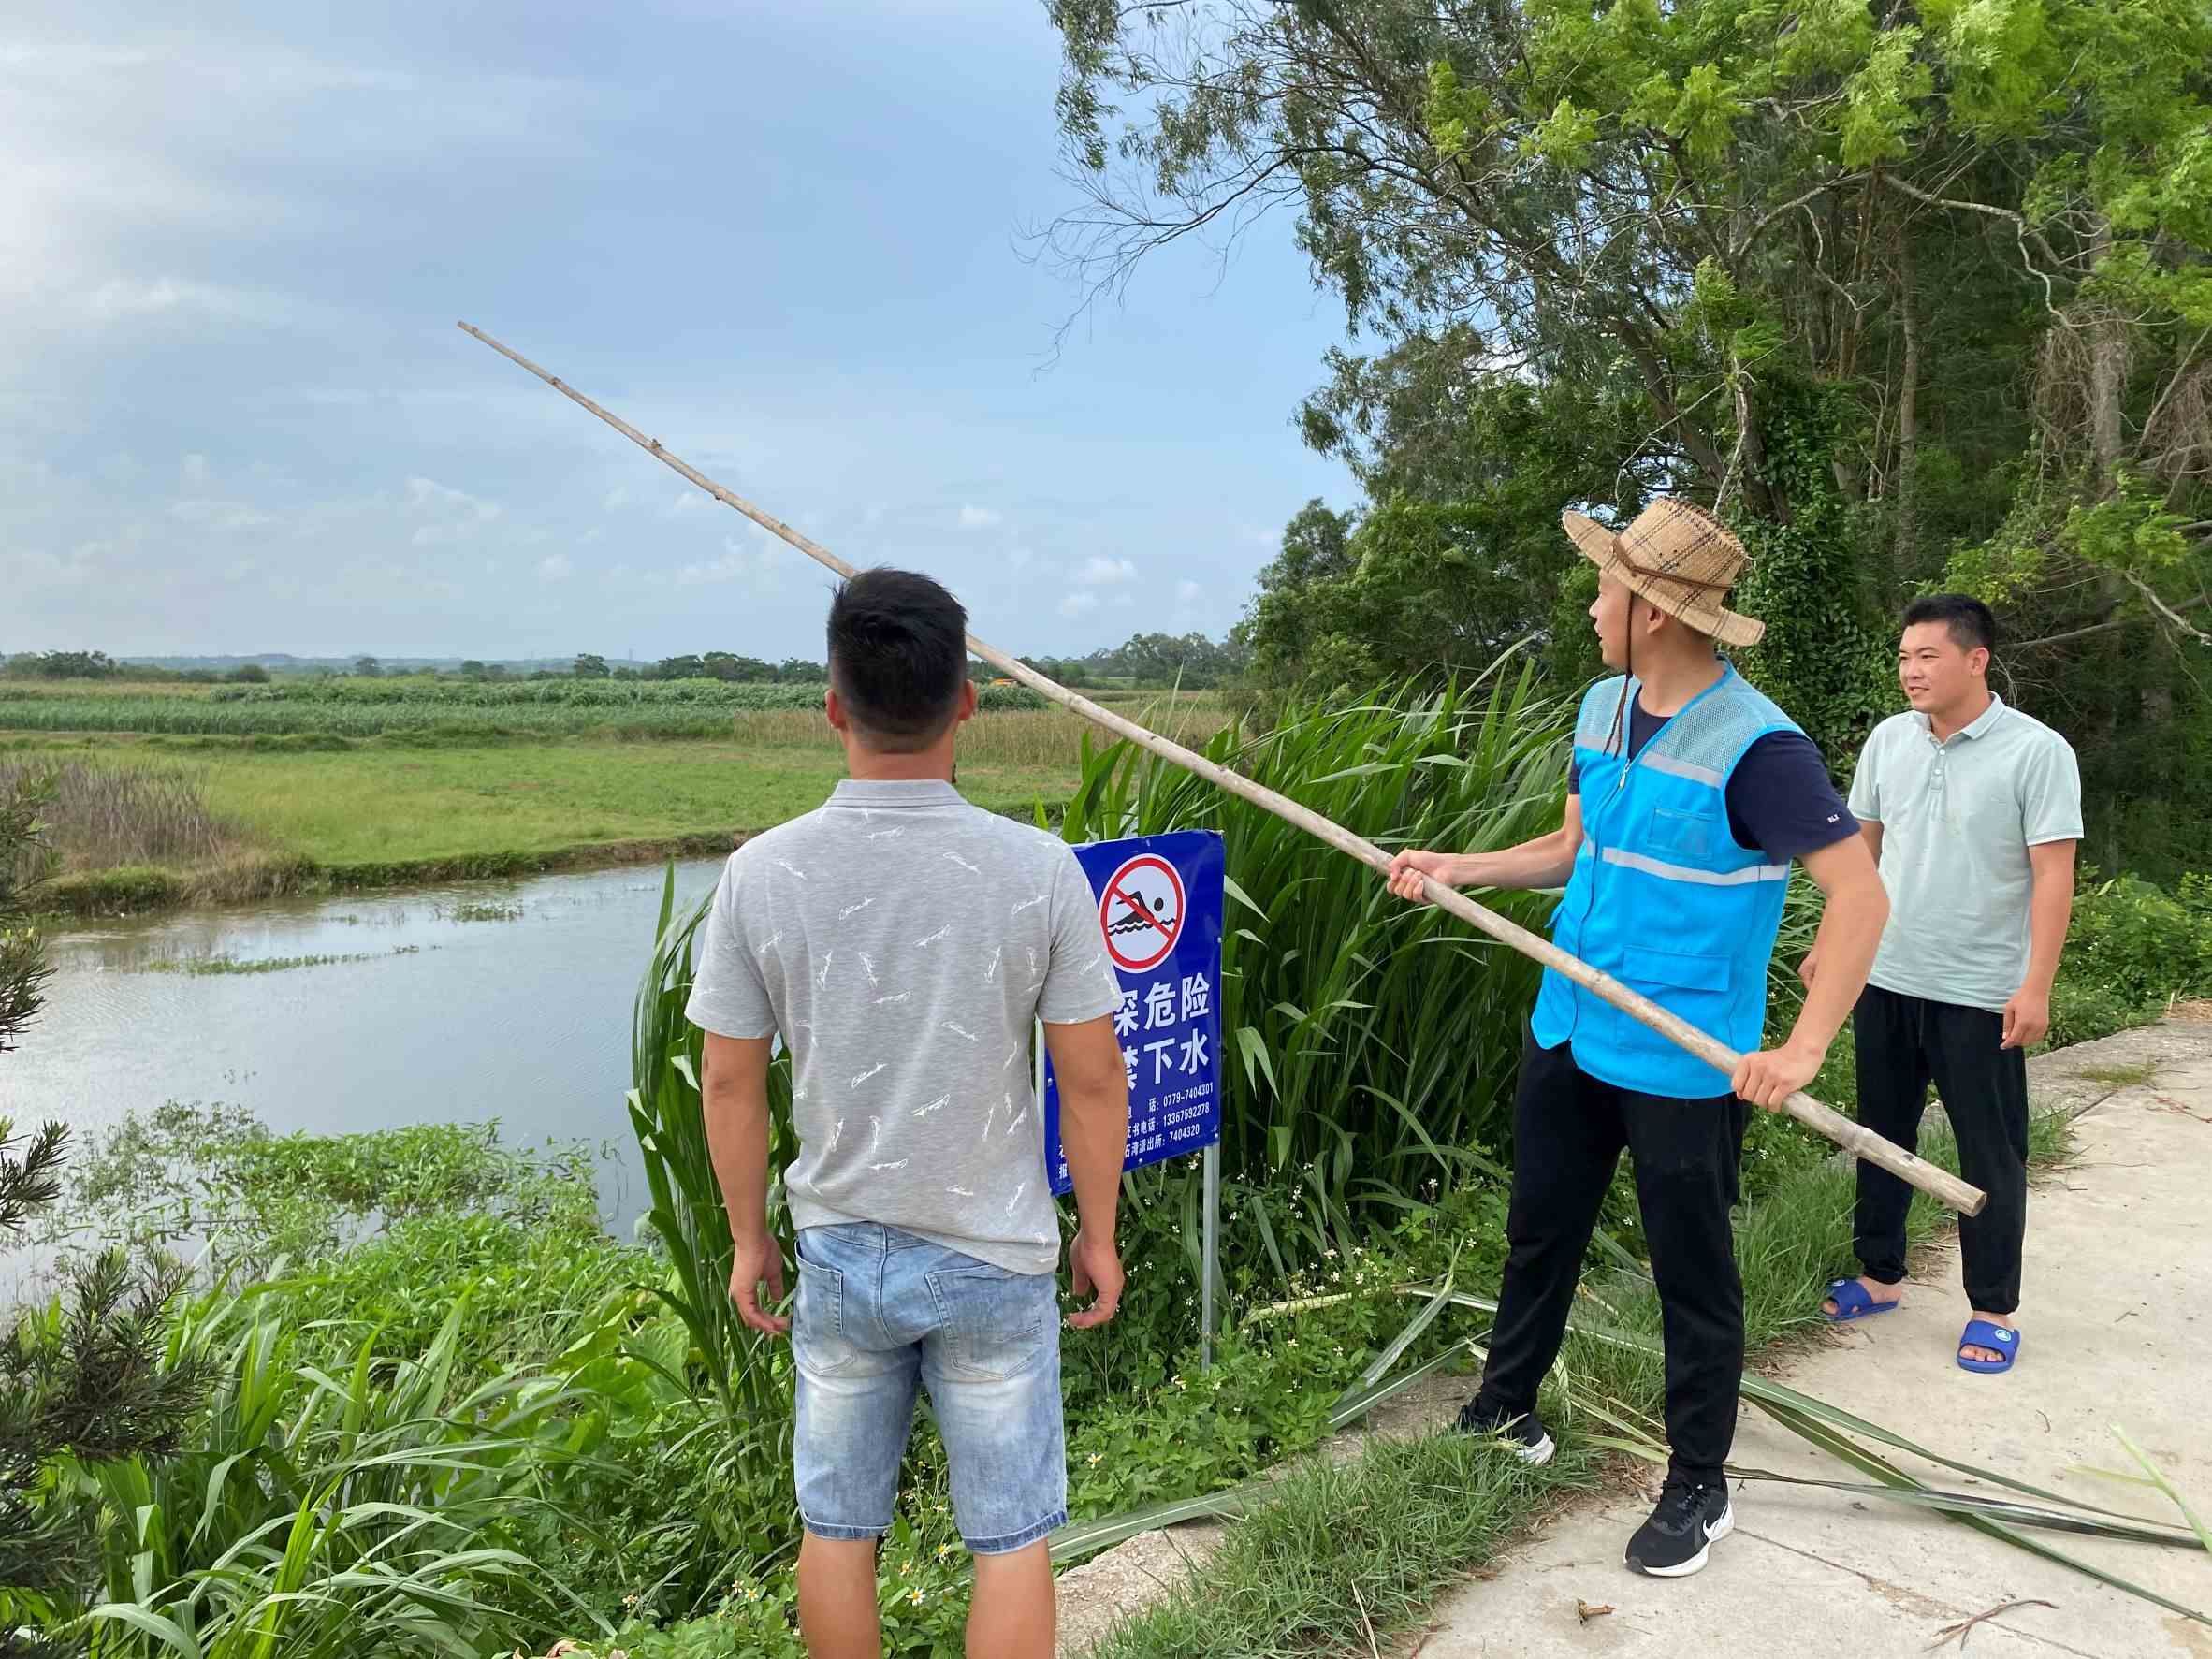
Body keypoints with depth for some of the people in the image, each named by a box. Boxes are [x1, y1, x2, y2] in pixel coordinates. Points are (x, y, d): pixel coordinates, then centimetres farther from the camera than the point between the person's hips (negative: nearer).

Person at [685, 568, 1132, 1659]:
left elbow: (729, 1083, -3)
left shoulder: (762, 874, -12)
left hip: (839, 1253, 2)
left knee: (836, 1526, 20)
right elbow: (1092, 1080, -10)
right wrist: (1098, 1231, 5)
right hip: (995, 1260, -1)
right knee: (1010, 1540, 14)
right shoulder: (1039, 871, -17)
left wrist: (748, 1238, 11)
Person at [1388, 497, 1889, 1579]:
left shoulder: (1755, 746, -20)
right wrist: (1459, 869, 7)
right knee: (1540, 1231, 21)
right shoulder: (1601, 709, 4)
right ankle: (1503, 1409, 40)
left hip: (1683, 1069, -7)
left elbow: (1861, 894, -22)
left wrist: (1805, 1048, -29)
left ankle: (1698, 1488, 27)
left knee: (1693, 1275, 9)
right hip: (1567, 1035, 8)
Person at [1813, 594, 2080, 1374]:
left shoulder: (2036, 752, -11)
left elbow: (2052, 875, -13)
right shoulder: (1888, 740, 3)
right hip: (1885, 980, 5)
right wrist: (1830, 944, 9)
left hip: (1981, 994, -5)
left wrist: (2035, 987, -18)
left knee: (1990, 1155, 7)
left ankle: (1992, 1309, 20)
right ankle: (1880, 1275, 30)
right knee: (1882, 1135, 15)